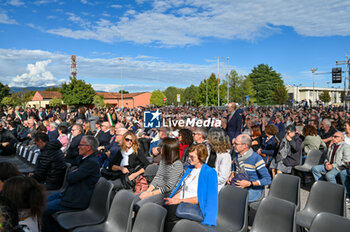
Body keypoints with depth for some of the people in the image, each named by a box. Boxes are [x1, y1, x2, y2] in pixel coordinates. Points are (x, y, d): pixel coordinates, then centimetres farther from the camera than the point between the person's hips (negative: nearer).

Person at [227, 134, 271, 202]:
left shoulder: (256, 158, -17)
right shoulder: (237, 155, 5)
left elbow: (267, 180, -17)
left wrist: (249, 183, -23)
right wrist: (231, 176, 3)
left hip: (253, 191, -6)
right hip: (239, 187, 6)